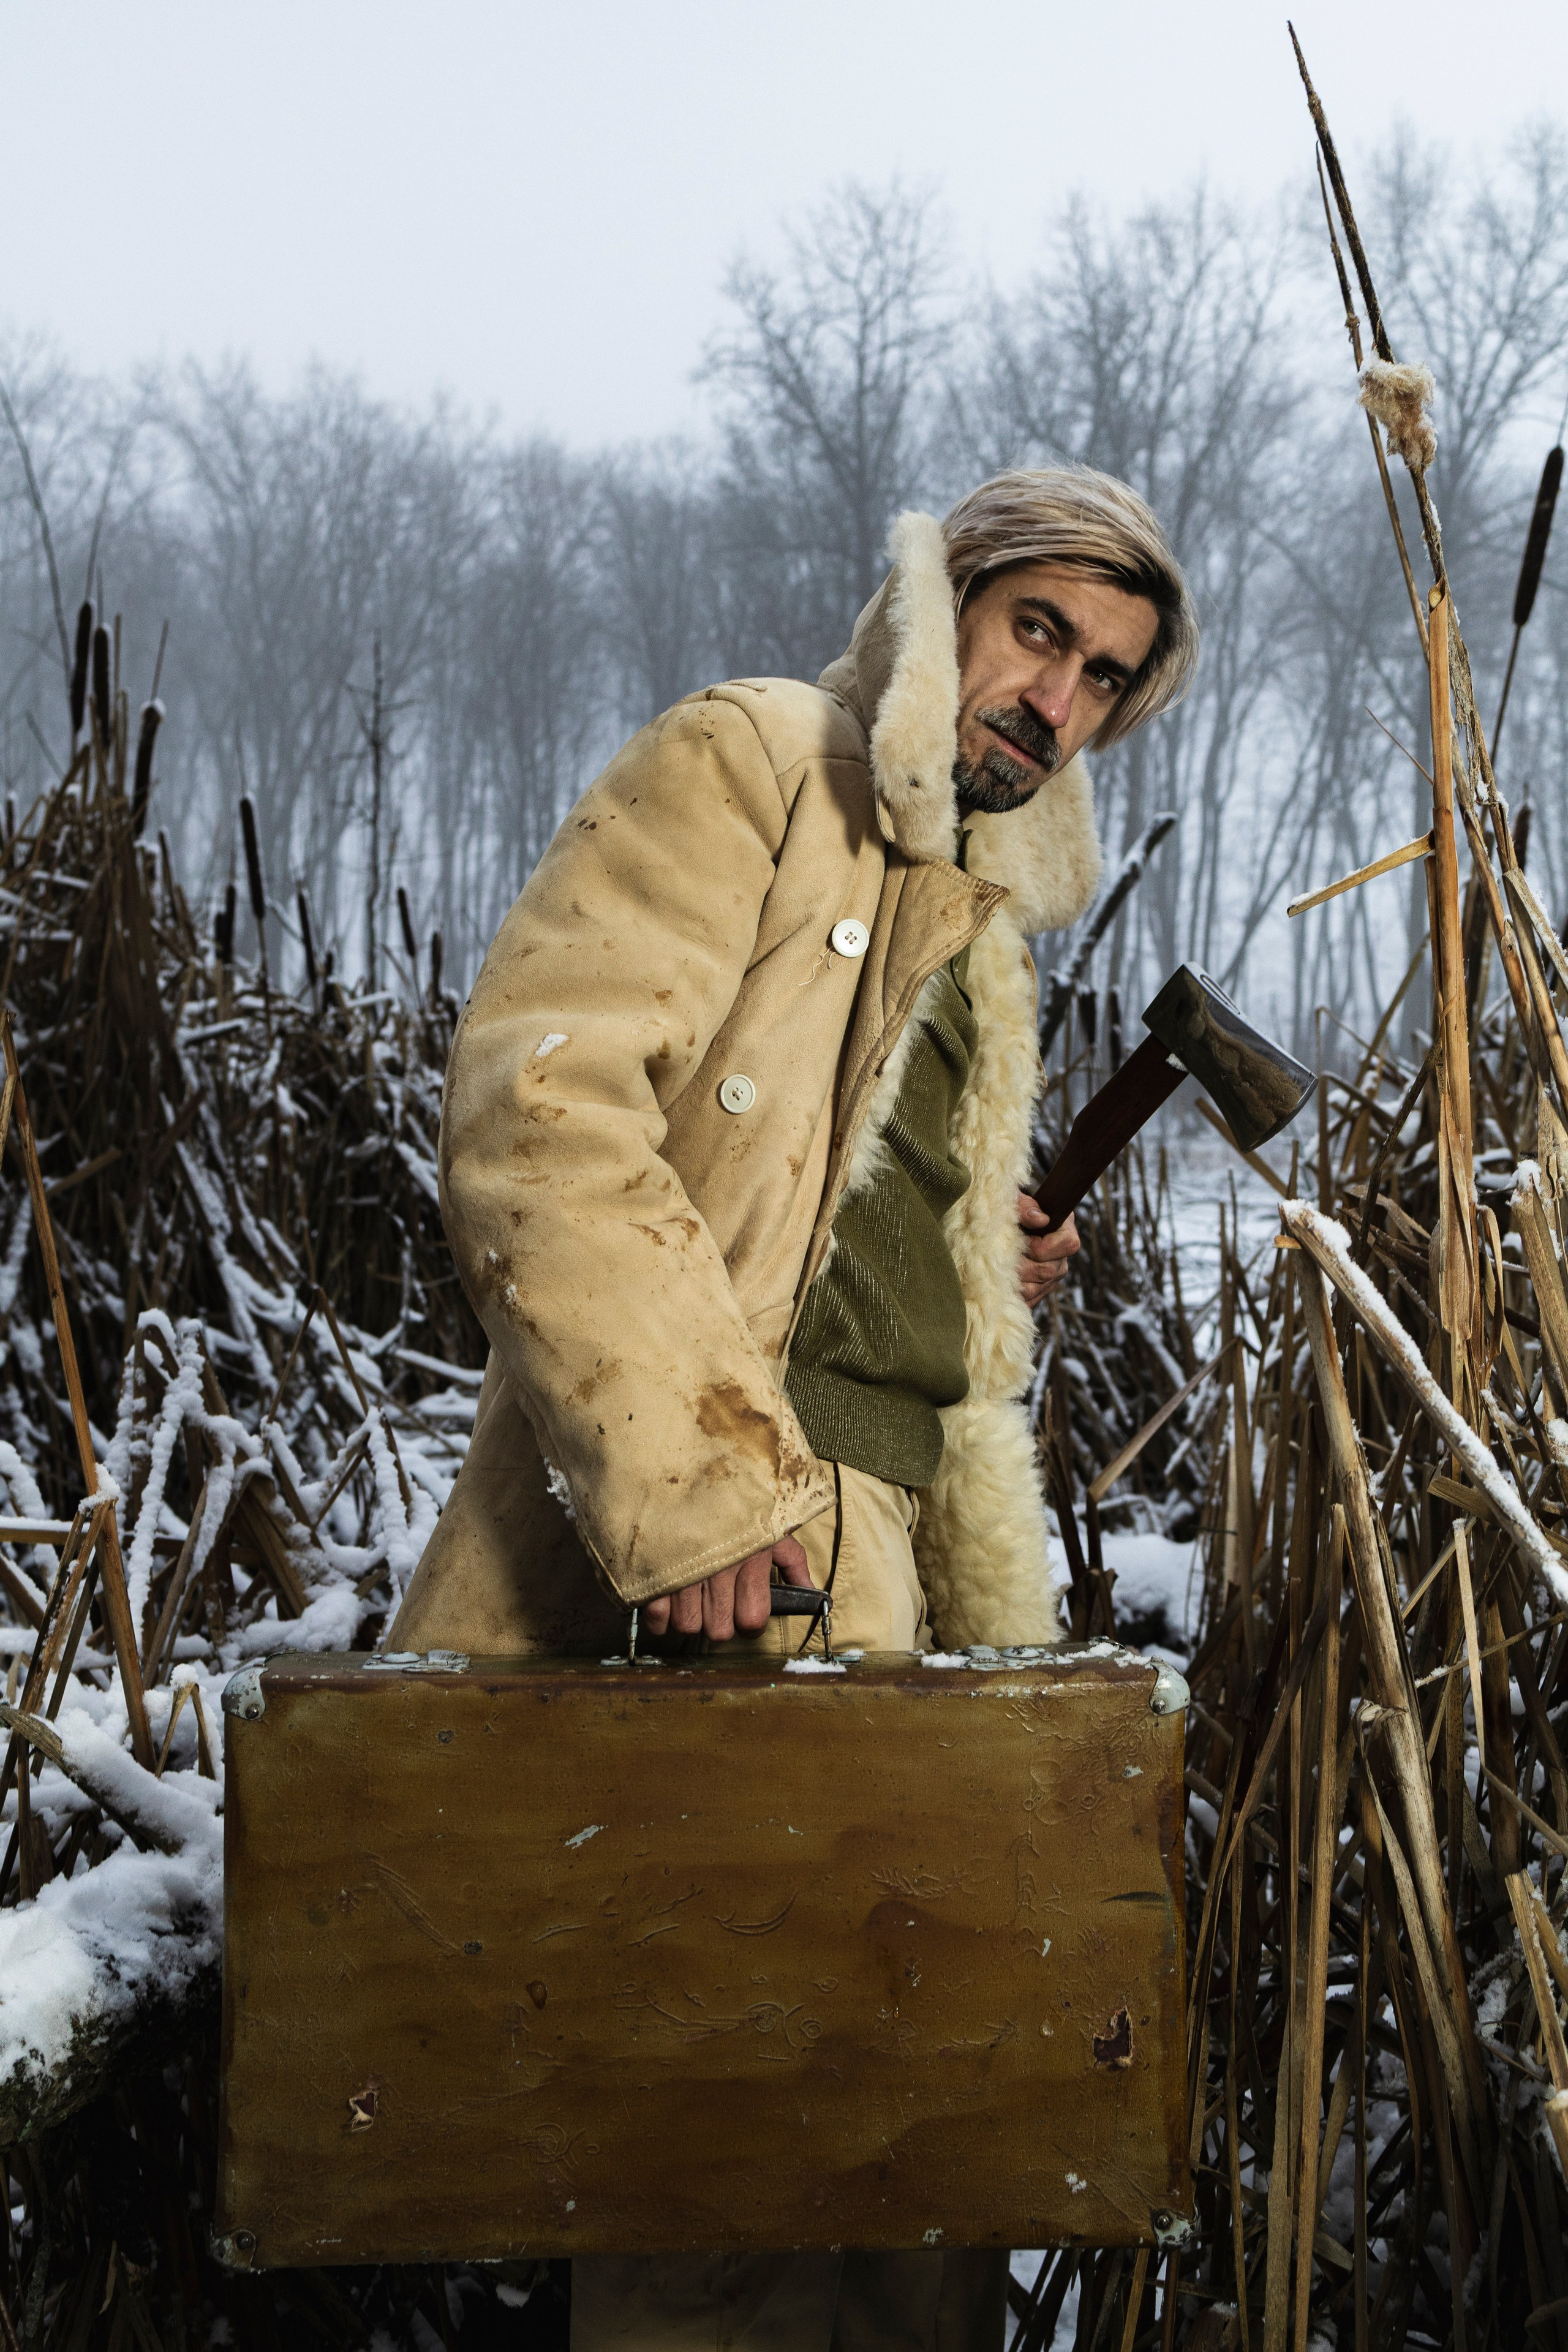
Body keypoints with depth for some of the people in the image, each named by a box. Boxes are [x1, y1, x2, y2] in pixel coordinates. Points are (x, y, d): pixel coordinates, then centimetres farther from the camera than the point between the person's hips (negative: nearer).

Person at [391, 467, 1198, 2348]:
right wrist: (690, 1477, -25)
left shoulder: (979, 923, 25)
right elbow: (536, 1100, -17)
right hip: (698, 1573, -8)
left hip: (876, 1557, 9)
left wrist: (989, 1272, 16)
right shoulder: (749, 765, -2)